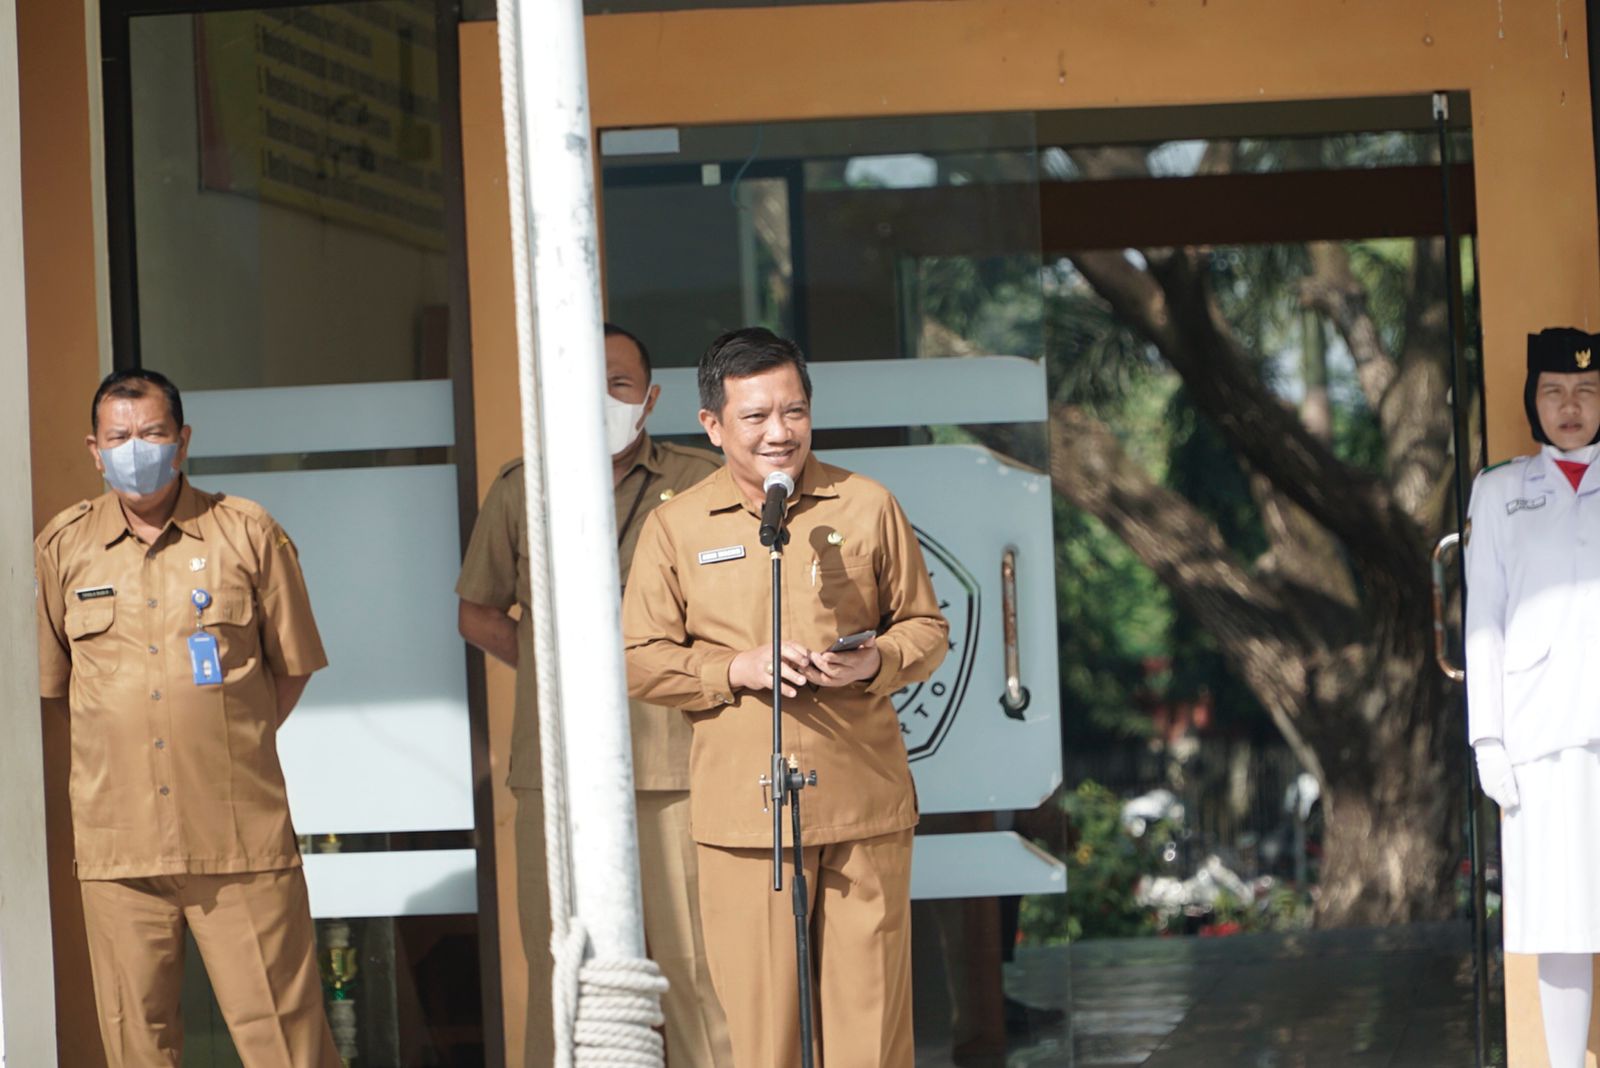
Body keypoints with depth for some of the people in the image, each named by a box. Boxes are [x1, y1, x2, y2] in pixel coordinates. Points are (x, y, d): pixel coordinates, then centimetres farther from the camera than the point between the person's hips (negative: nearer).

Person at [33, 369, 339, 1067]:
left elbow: (292, 664, 12)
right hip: (117, 844, 1)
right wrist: (119, 747, 10)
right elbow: (45, 681, 15)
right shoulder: (62, 547, 7)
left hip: (240, 838, -1)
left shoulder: (247, 533, 4)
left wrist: (233, 748, 7)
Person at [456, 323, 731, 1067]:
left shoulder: (697, 483, 5)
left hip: (672, 764, -2)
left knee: (690, 962, -3)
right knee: (561, 966, 6)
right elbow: (478, 613, 20)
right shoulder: (520, 491, 10)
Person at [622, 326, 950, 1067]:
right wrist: (737, 669, -11)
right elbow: (639, 659, 5)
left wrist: (873, 660, -10)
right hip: (742, 807, -1)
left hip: (866, 806, 1)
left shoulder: (867, 507, 7)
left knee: (871, 1005, 1)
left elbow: (927, 629, 12)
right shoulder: (676, 527, 5)